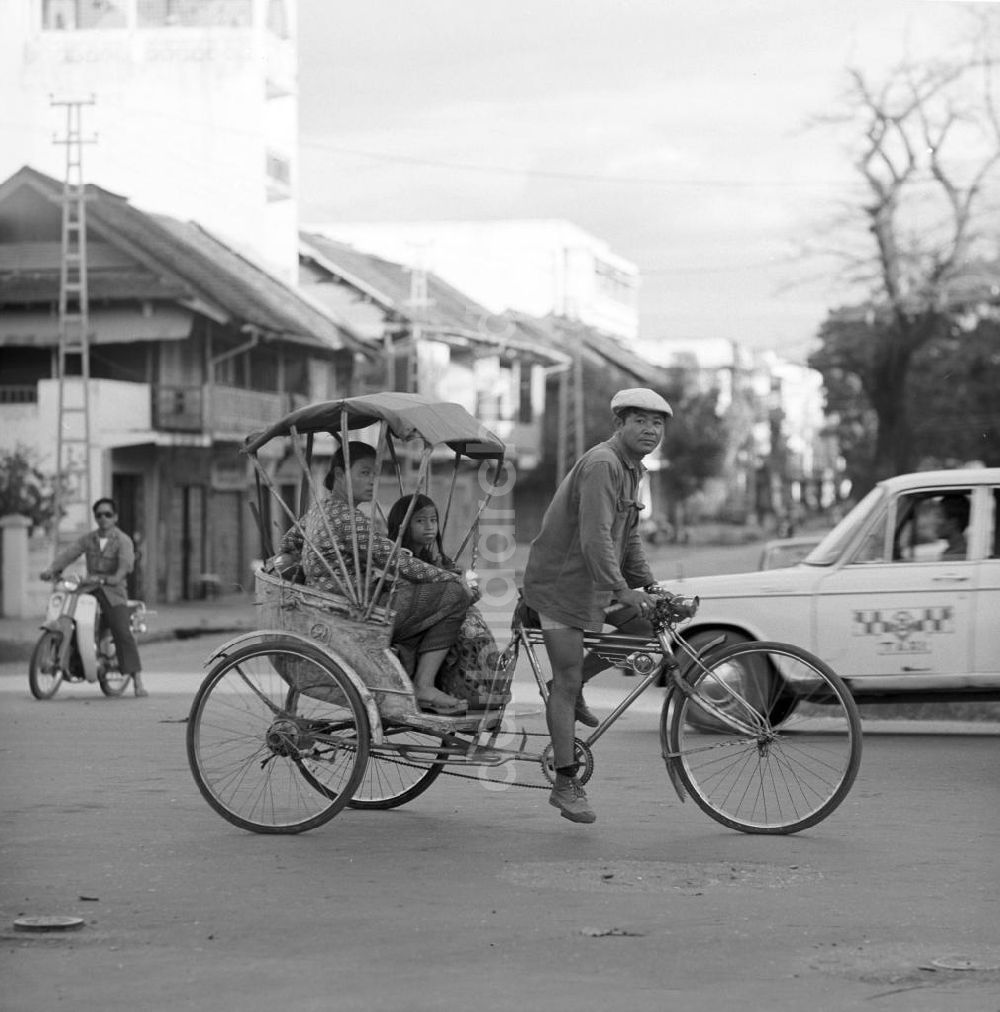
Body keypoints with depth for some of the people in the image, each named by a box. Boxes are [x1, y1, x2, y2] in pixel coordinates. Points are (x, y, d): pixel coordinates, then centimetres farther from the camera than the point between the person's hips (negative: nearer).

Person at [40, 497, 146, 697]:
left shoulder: (123, 540, 0)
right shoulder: (88, 539, 15)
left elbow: (126, 562, -18)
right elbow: (69, 553, 3)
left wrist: (116, 578, -37)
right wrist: (52, 569, -15)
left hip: (113, 592, -5)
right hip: (89, 589, 5)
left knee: (123, 634, -19)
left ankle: (137, 682, -23)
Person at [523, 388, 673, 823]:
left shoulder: (632, 469, 10)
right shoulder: (601, 465, -21)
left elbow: (628, 536, 18)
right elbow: (595, 537, -30)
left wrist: (648, 585, 7)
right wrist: (621, 590, -35)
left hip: (596, 580, 9)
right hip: (561, 579, -9)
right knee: (567, 683, -6)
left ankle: (572, 685, 12)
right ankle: (566, 785, 1)